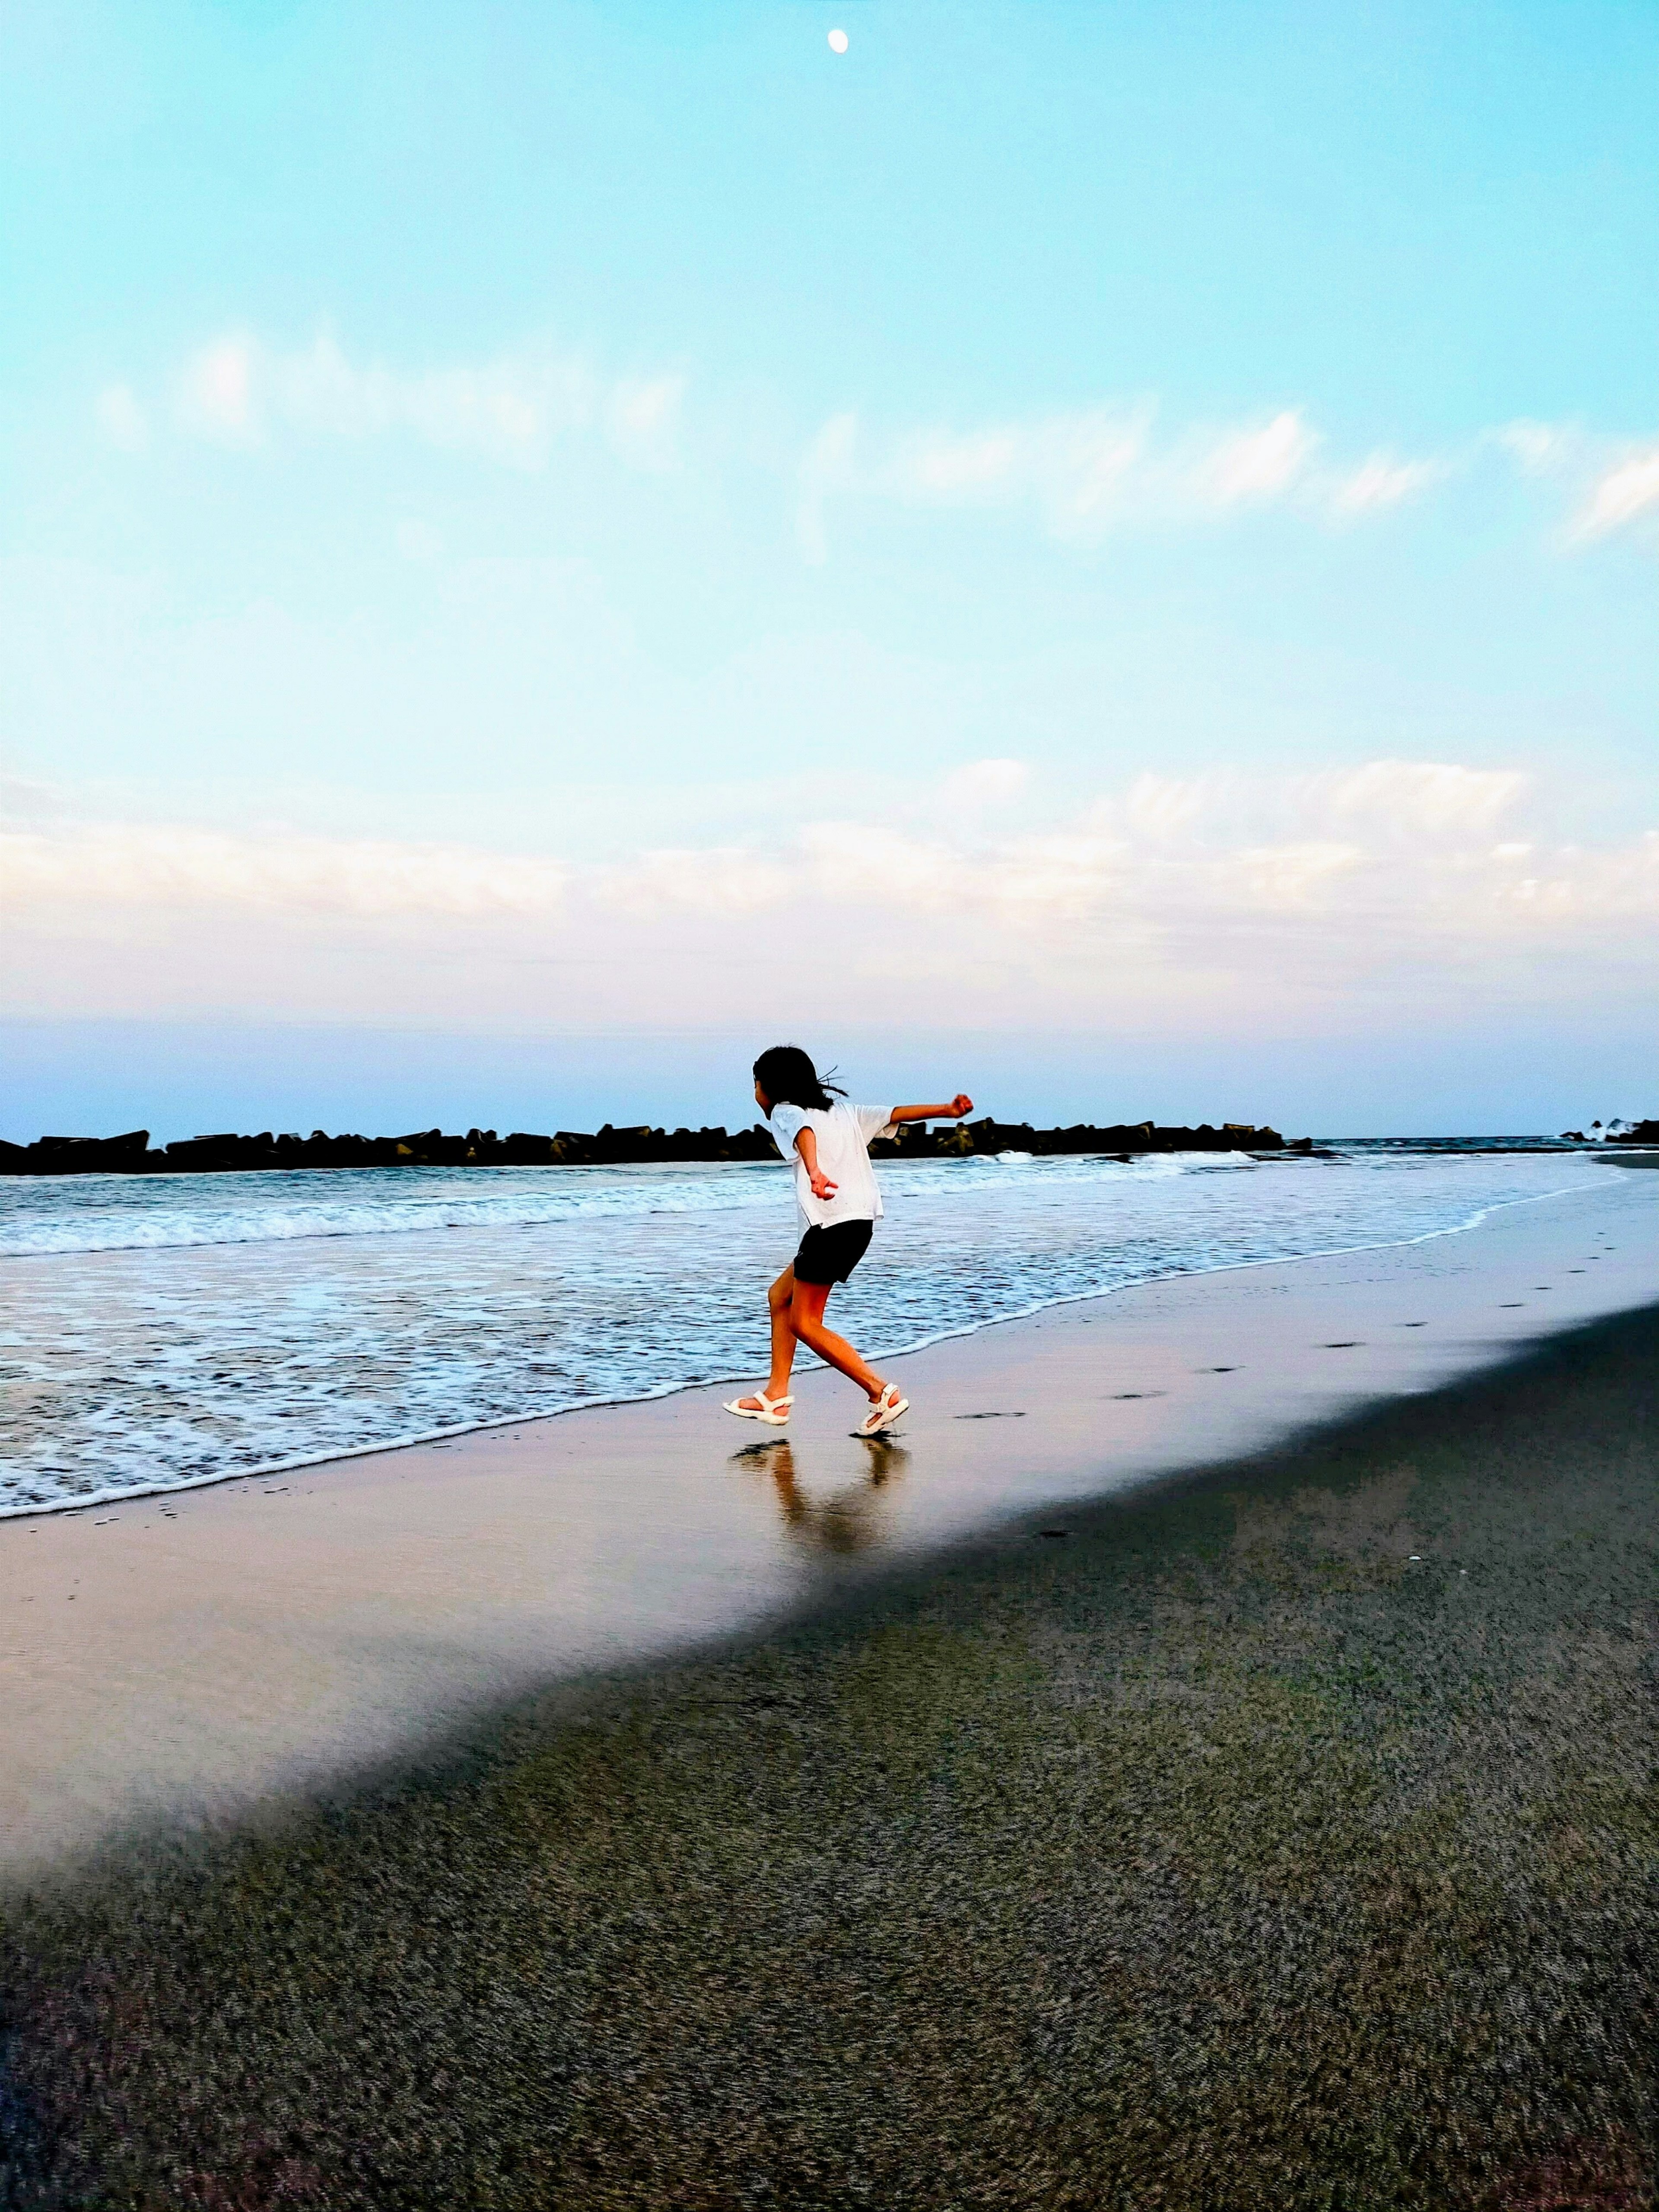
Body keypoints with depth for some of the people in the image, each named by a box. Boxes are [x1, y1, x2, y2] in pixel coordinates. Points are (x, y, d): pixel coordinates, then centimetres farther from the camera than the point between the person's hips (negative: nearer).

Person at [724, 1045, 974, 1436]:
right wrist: (948, 1111, 7)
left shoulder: (785, 1112, 1)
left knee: (805, 1322, -1)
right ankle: (776, 1396, 18)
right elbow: (893, 1114, 14)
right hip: (860, 1223, 9)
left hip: (831, 1223, -9)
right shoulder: (839, 1109, 23)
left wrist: (814, 1173, -43)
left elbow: (804, 1133, -23)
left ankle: (883, 1394, -6)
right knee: (780, 1296, 19)